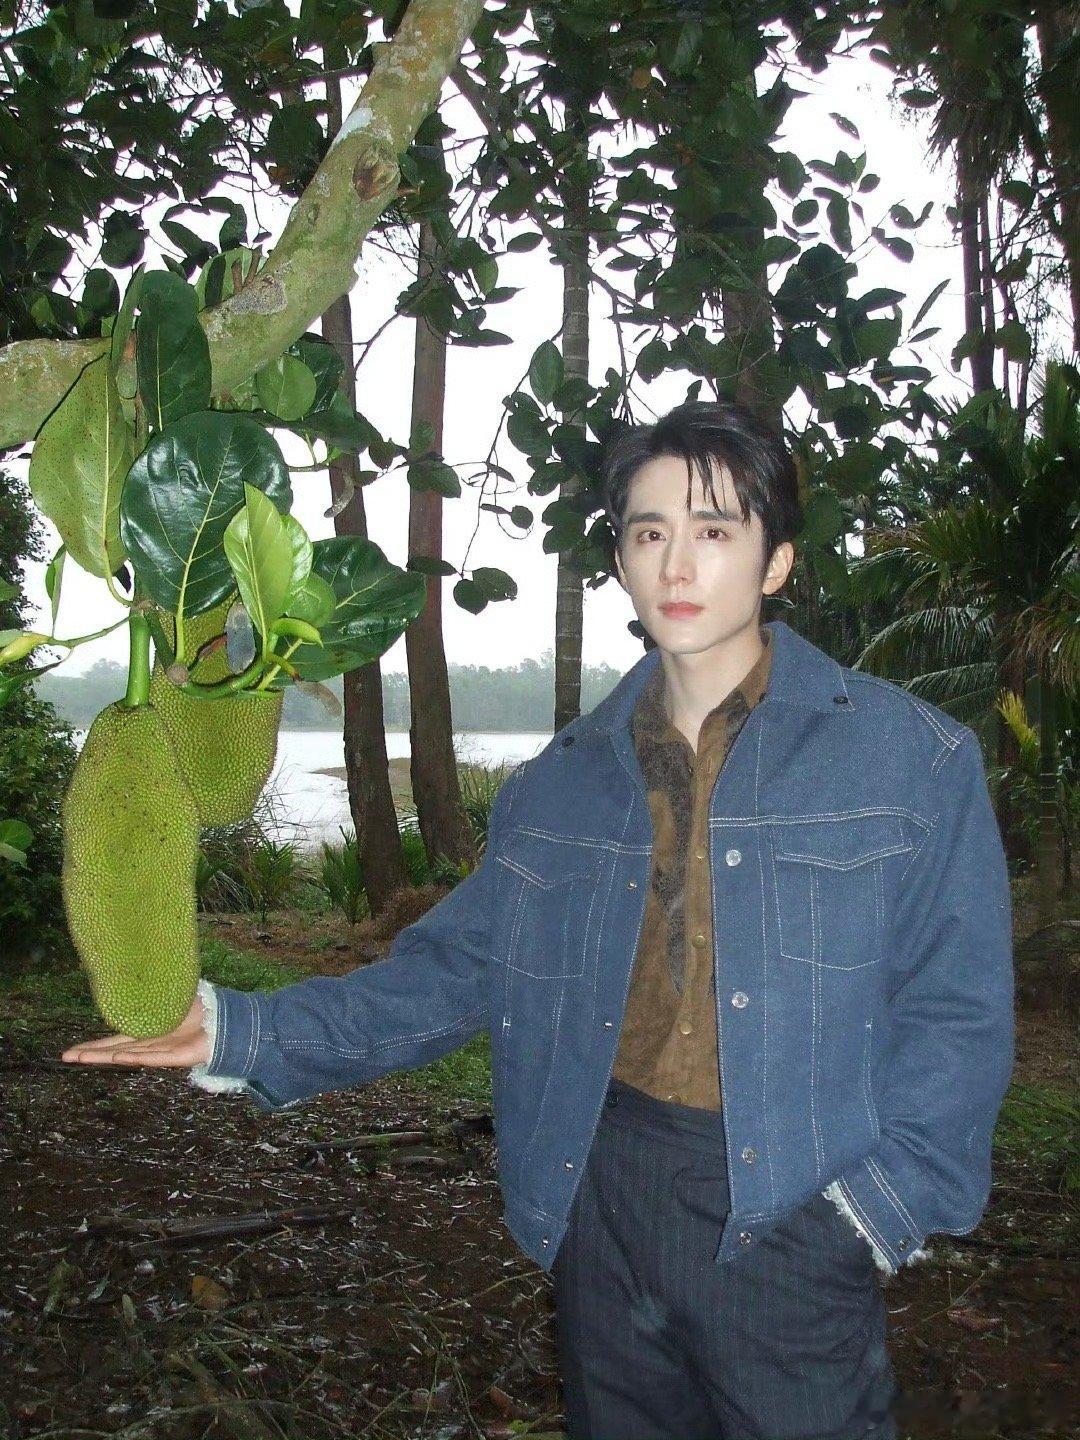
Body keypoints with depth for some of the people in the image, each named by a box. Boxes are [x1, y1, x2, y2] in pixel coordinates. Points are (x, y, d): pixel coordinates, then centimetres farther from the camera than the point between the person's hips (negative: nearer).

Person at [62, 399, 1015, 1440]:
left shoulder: (912, 758, -5)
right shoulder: (562, 780, 6)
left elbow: (956, 1009, -6)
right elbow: (457, 966, 8)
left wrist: (874, 1205, -16)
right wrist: (248, 1034, -1)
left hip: (791, 1215, -3)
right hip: (601, 1194, 4)